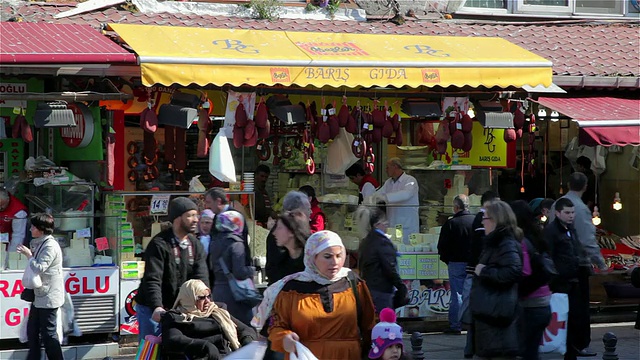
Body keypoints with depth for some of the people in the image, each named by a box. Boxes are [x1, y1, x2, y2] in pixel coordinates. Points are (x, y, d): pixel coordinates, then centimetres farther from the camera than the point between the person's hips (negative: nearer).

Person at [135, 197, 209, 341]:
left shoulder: (195, 245, 5)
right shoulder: (159, 244, -15)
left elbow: (201, 277, -5)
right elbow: (152, 280, -23)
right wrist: (157, 307, -38)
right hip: (153, 310, -6)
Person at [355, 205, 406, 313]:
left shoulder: (364, 243, 12)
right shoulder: (382, 242, -14)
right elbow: (390, 269, -16)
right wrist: (402, 288, -7)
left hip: (367, 288, 9)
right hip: (381, 291, -9)